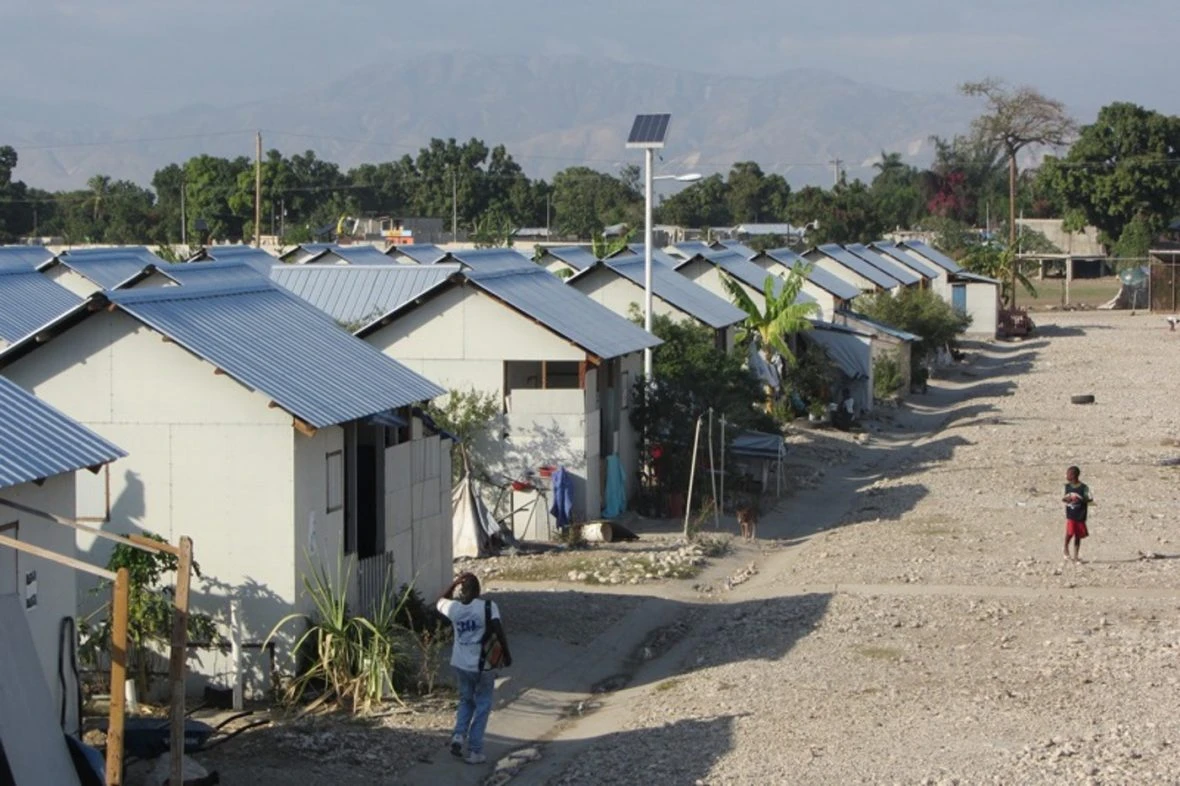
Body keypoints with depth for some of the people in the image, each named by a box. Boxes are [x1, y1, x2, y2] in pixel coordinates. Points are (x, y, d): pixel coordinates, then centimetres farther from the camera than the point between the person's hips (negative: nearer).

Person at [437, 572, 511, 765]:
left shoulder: (453, 608, -4)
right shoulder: (488, 607, -15)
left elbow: (441, 600, 20)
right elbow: (499, 632, -21)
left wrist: (454, 583, 13)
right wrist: (507, 654, -8)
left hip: (460, 664, 4)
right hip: (482, 665, -4)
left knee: (466, 700, 25)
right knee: (482, 706, 8)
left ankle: (459, 735, 5)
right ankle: (474, 751, 7)